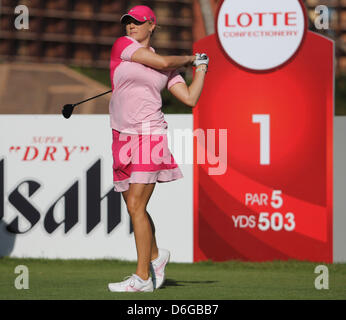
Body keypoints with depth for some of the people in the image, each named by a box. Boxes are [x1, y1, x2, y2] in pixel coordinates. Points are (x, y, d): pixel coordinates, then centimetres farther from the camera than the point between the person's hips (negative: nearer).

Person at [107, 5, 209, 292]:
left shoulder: (168, 67, 11)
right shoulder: (122, 45, 6)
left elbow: (191, 98, 6)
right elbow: (161, 62, -3)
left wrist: (200, 66, 11)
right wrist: (188, 58, 12)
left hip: (149, 135, -2)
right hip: (123, 137, 2)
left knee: (136, 205, -14)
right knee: (133, 207, 9)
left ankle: (143, 277, -14)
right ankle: (155, 255, 34)